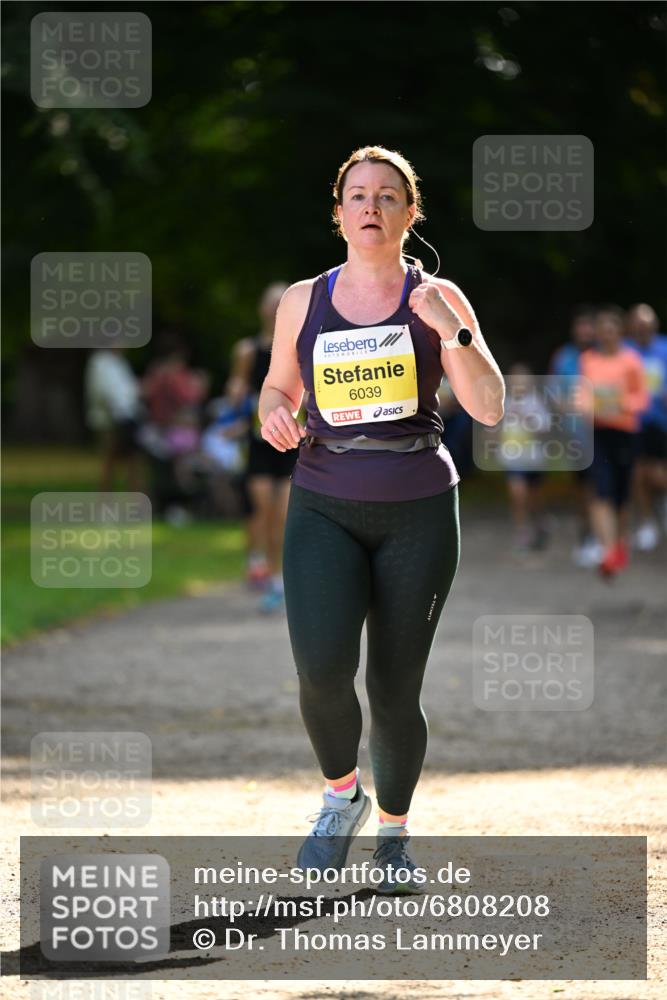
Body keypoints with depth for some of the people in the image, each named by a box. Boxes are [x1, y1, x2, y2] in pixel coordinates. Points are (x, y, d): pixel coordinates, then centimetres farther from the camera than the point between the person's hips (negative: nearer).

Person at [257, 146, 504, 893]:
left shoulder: (437, 299, -1)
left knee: (394, 690, 2)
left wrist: (451, 331, -23)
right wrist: (274, 415, -4)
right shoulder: (302, 302, 4)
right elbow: (279, 386, 19)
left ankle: (393, 831, 26)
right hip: (324, 510, 1)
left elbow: (489, 408, -8)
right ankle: (342, 795, 7)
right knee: (322, 670, -21)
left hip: (417, 514, -1)